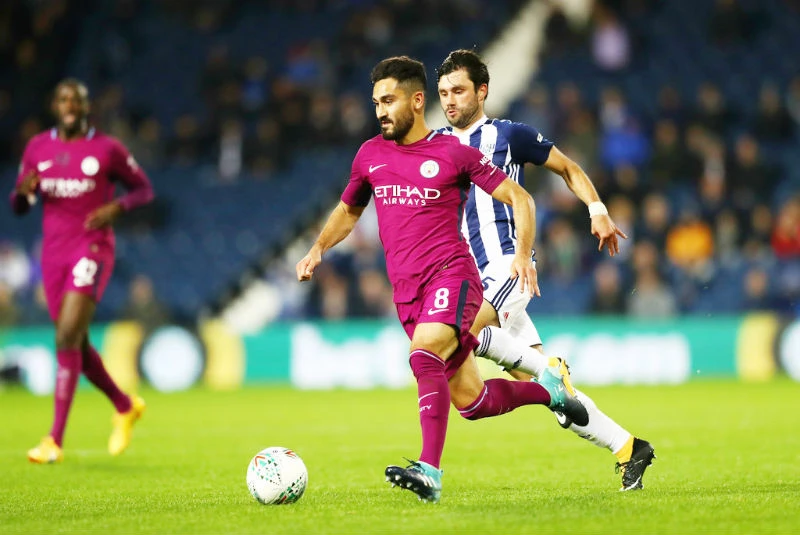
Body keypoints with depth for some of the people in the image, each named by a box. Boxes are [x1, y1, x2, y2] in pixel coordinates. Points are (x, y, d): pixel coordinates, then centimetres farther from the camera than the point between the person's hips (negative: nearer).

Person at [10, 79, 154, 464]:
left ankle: (55, 440, -18)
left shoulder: (107, 149, -3)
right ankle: (126, 407, 36)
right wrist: (23, 191, -9)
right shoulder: (37, 148, 8)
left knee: (67, 338, -18)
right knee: (76, 345, 11)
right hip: (54, 253, 5)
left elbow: (144, 189, 7)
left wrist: (115, 208, -12)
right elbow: (18, 207, 15)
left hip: (92, 250, -5)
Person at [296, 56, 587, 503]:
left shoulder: (453, 153, -2)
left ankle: (429, 471, -38)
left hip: (452, 274, -5)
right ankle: (548, 389, 33)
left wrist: (524, 254, -14)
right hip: (407, 290, 5)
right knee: (471, 401, 7)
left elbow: (519, 198, 2)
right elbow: (348, 210, 29)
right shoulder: (370, 155, 12)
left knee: (424, 357, -33)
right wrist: (319, 248, 11)